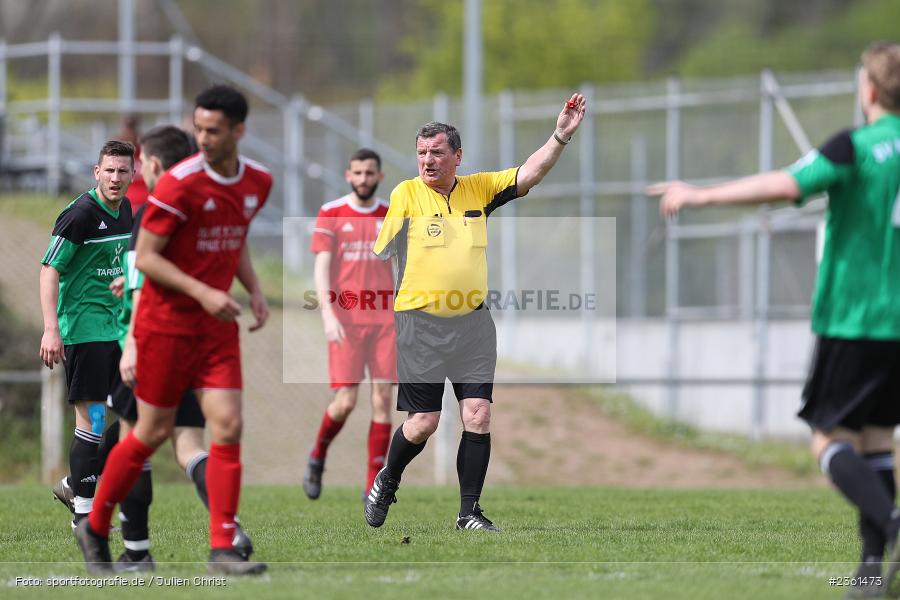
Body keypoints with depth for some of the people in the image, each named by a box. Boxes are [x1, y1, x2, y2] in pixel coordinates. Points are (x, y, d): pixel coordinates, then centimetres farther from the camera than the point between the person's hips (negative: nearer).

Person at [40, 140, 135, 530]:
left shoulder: (125, 210, 10)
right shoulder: (81, 213, -16)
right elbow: (49, 269, -17)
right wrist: (51, 329, -24)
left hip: (114, 328, 8)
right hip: (83, 327, -8)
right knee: (91, 417, -8)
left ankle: (74, 484, 26)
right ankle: (83, 511, -2)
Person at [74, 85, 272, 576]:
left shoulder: (258, 182, 4)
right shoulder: (179, 184, -17)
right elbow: (145, 257, -14)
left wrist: (254, 290, 5)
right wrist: (202, 293, -23)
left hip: (217, 324, 5)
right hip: (166, 322, -5)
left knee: (227, 426, -6)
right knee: (153, 432, 2)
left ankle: (222, 550, -4)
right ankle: (95, 528, 22)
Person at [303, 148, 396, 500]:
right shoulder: (330, 214, 2)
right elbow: (321, 265, -4)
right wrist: (328, 313, -15)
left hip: (384, 318, 3)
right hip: (345, 318, -2)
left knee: (383, 399, -4)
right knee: (346, 402, -9)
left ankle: (374, 487, 0)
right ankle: (317, 456, 21)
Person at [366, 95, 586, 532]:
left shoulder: (478, 189, 5)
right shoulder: (406, 194, -4)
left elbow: (527, 176, -1)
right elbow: (379, 255, 2)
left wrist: (560, 136, -14)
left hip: (473, 323, 3)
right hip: (420, 323, -3)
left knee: (478, 415, -6)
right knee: (423, 422, -2)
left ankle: (469, 512, 3)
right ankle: (386, 483, 27)